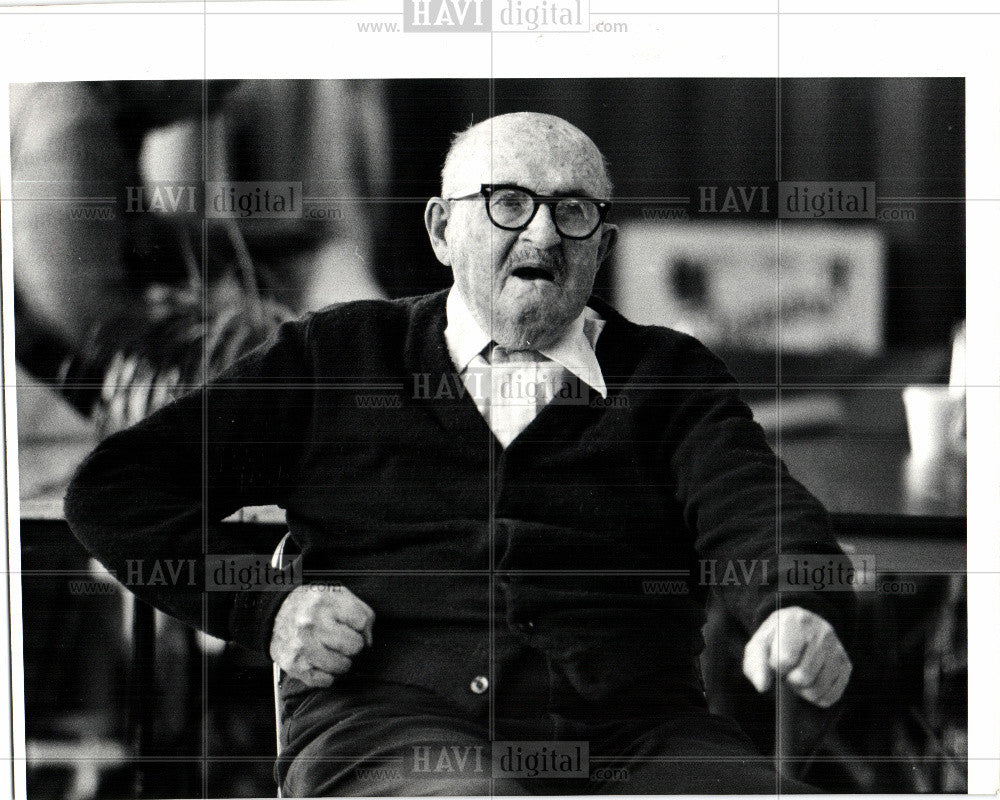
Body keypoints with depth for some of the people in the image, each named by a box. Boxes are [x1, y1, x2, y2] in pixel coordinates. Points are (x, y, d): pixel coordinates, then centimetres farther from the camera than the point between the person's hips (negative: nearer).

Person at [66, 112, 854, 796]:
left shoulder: (670, 375, 20)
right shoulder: (338, 356, 18)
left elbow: (751, 503, 1)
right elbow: (112, 487, 18)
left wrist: (800, 610, -23)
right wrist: (265, 602, 2)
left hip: (636, 727, 2)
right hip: (389, 718, -2)